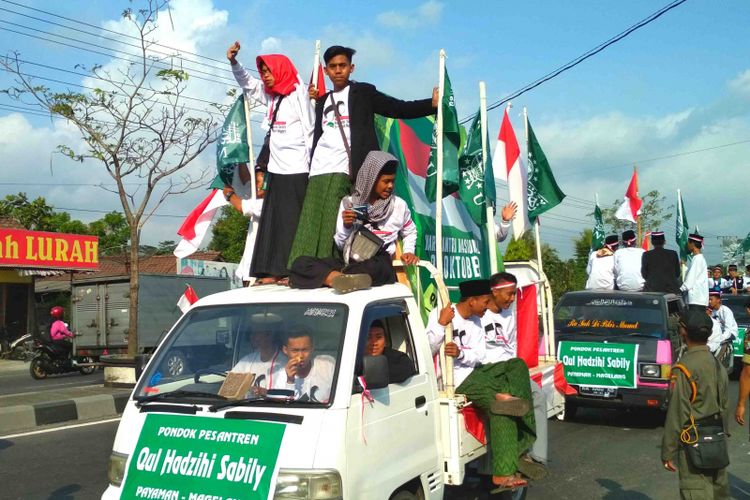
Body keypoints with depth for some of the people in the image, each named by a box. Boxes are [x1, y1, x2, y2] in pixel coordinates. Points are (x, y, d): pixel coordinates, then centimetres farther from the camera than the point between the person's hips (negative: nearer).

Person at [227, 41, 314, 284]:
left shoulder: (298, 93, -6)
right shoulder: (271, 95, 14)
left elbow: (310, 129, -9)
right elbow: (247, 83, 27)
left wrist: (313, 164, -12)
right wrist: (233, 62, 12)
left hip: (297, 170, -7)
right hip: (276, 169, 8)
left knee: (294, 223, -6)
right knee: (273, 223, 5)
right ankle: (273, 272, 7)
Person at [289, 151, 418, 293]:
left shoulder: (399, 205, 6)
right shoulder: (348, 203, 8)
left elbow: (410, 232, 24)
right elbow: (340, 244, 10)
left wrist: (408, 251, 4)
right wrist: (346, 226, -10)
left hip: (380, 267, -3)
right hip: (350, 264, 3)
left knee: (376, 268, -43)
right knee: (301, 263, -23)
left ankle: (325, 277, -34)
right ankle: (342, 278, -44)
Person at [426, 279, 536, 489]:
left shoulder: (476, 322, 15)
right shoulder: (439, 315, -7)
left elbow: (479, 356, 4)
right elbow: (428, 350, -16)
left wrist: (460, 353, -18)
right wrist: (441, 324, -27)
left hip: (474, 371, 8)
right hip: (454, 380, -8)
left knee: (517, 365, -12)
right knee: (501, 406, -26)